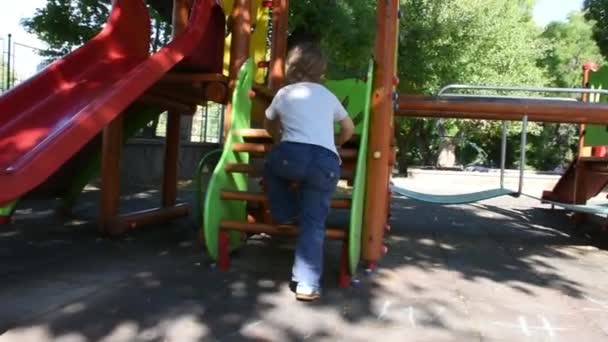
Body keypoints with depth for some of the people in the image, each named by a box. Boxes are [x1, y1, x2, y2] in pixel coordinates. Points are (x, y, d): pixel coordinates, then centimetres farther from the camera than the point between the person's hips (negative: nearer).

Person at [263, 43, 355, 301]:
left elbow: (269, 126, 40)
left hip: (293, 155, -1)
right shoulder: (328, 95, 26)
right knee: (313, 223, 7)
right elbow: (349, 129, 35)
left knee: (272, 166, 34)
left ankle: (286, 214, 34)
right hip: (327, 163, 2)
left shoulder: (284, 93, 24)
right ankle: (308, 284, 1)